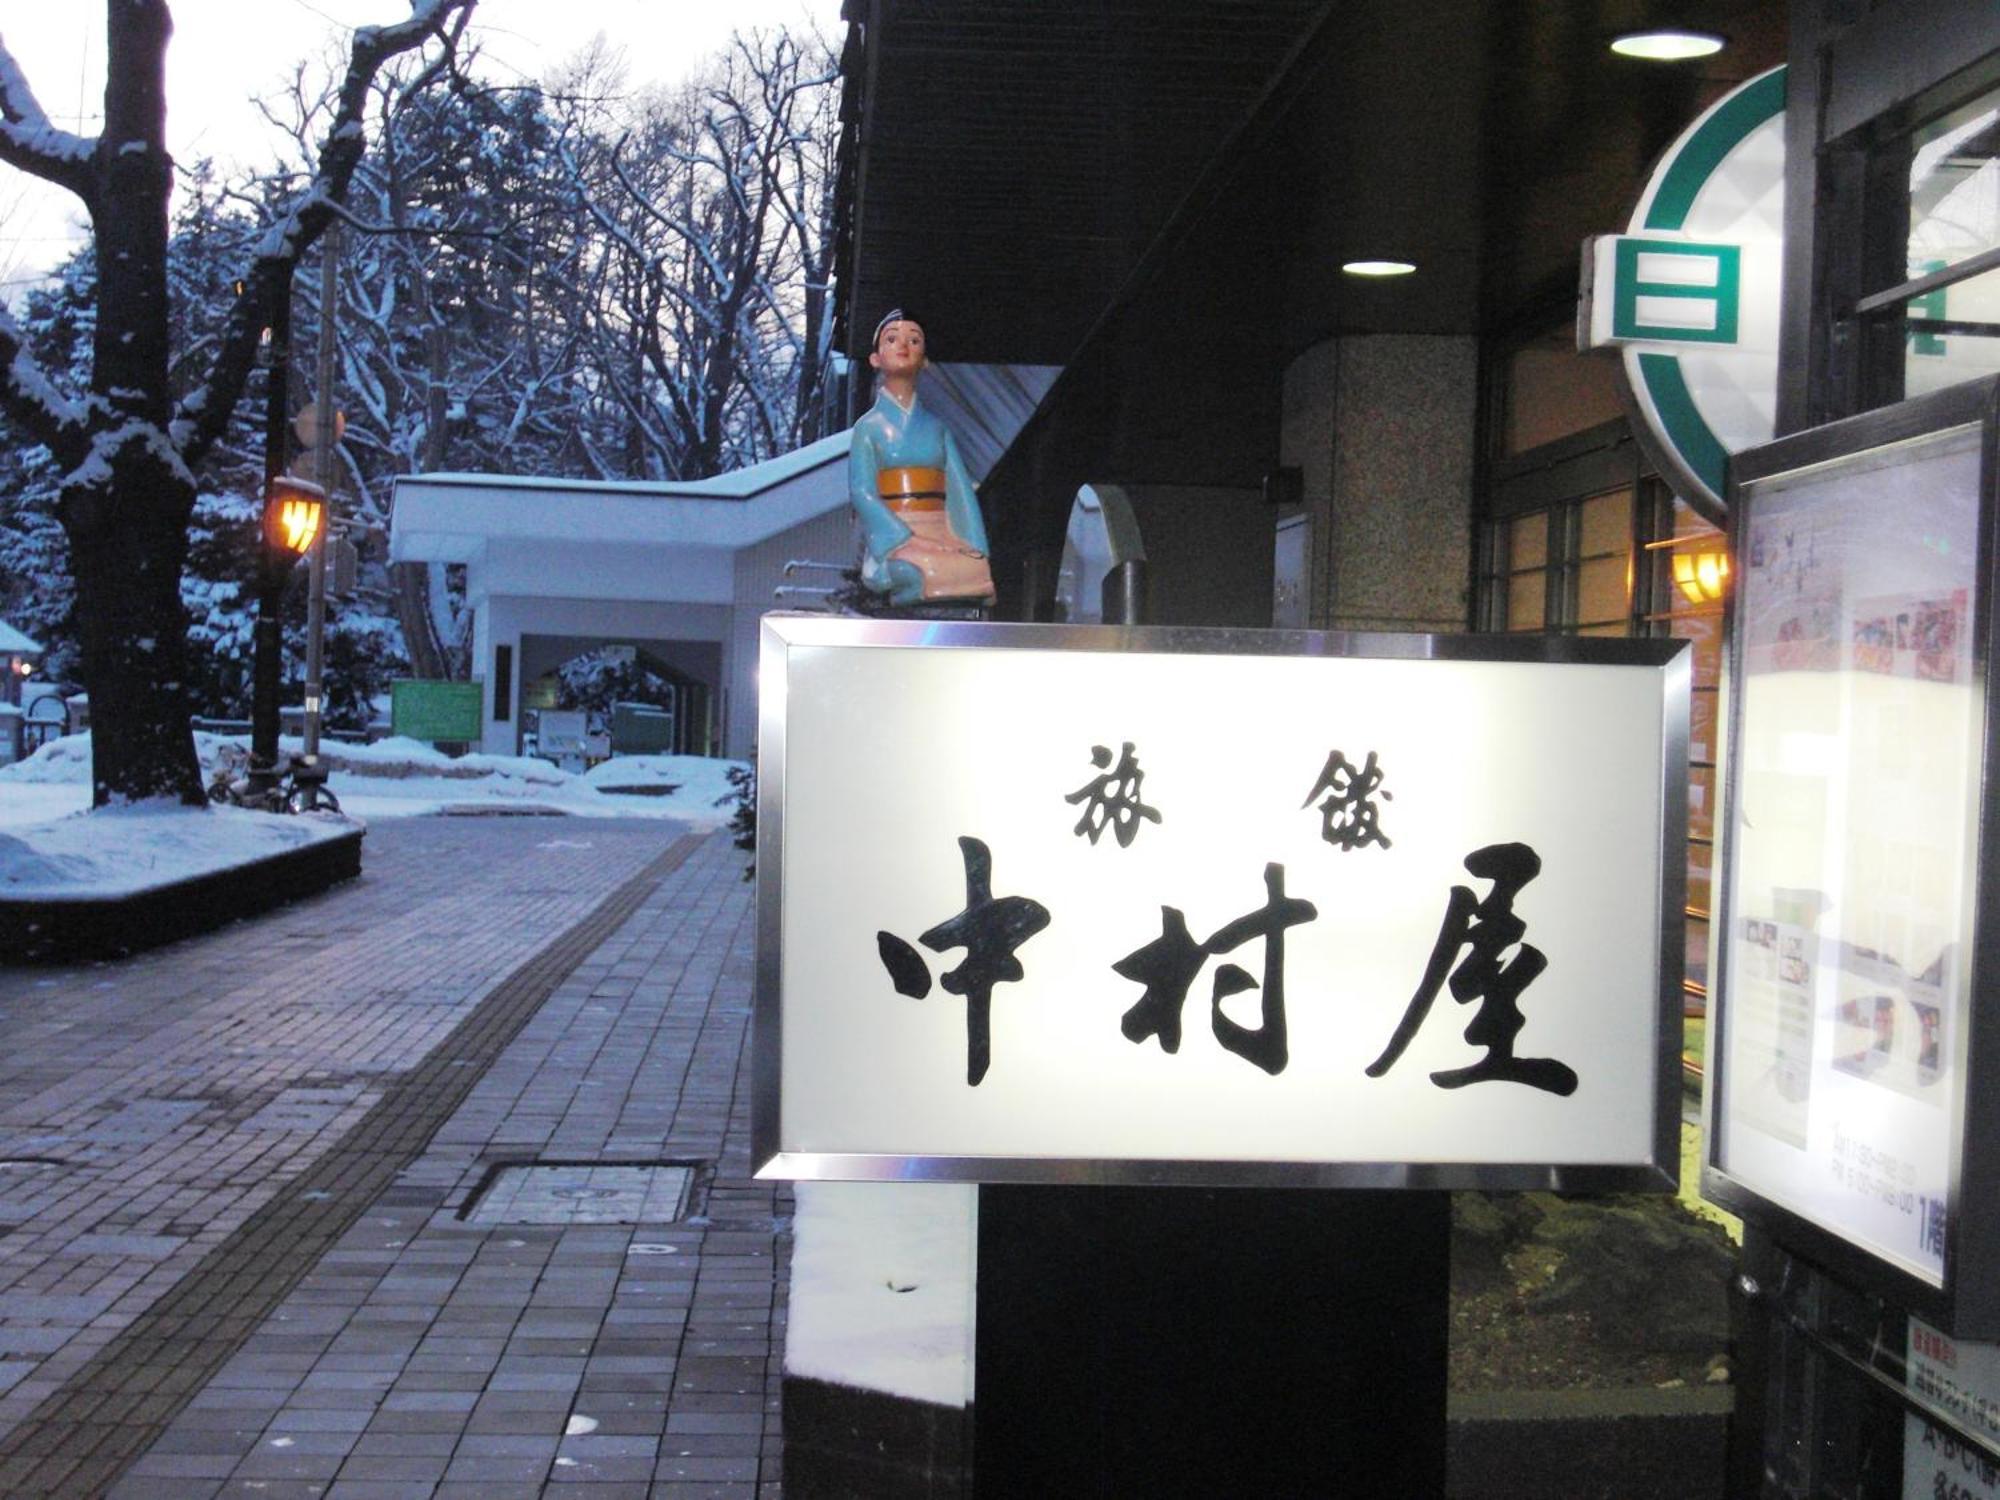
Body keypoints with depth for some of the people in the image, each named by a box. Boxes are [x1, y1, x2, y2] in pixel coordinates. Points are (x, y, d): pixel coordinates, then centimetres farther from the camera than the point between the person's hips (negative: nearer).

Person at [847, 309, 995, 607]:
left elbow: (961, 492, 12)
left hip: (942, 536, 3)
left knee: (973, 571, -31)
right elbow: (861, 492, -2)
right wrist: (911, 541, -18)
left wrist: (975, 550, -7)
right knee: (919, 575, -37)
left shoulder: (936, 427, 22)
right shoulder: (869, 426, 12)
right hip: (891, 543, -3)